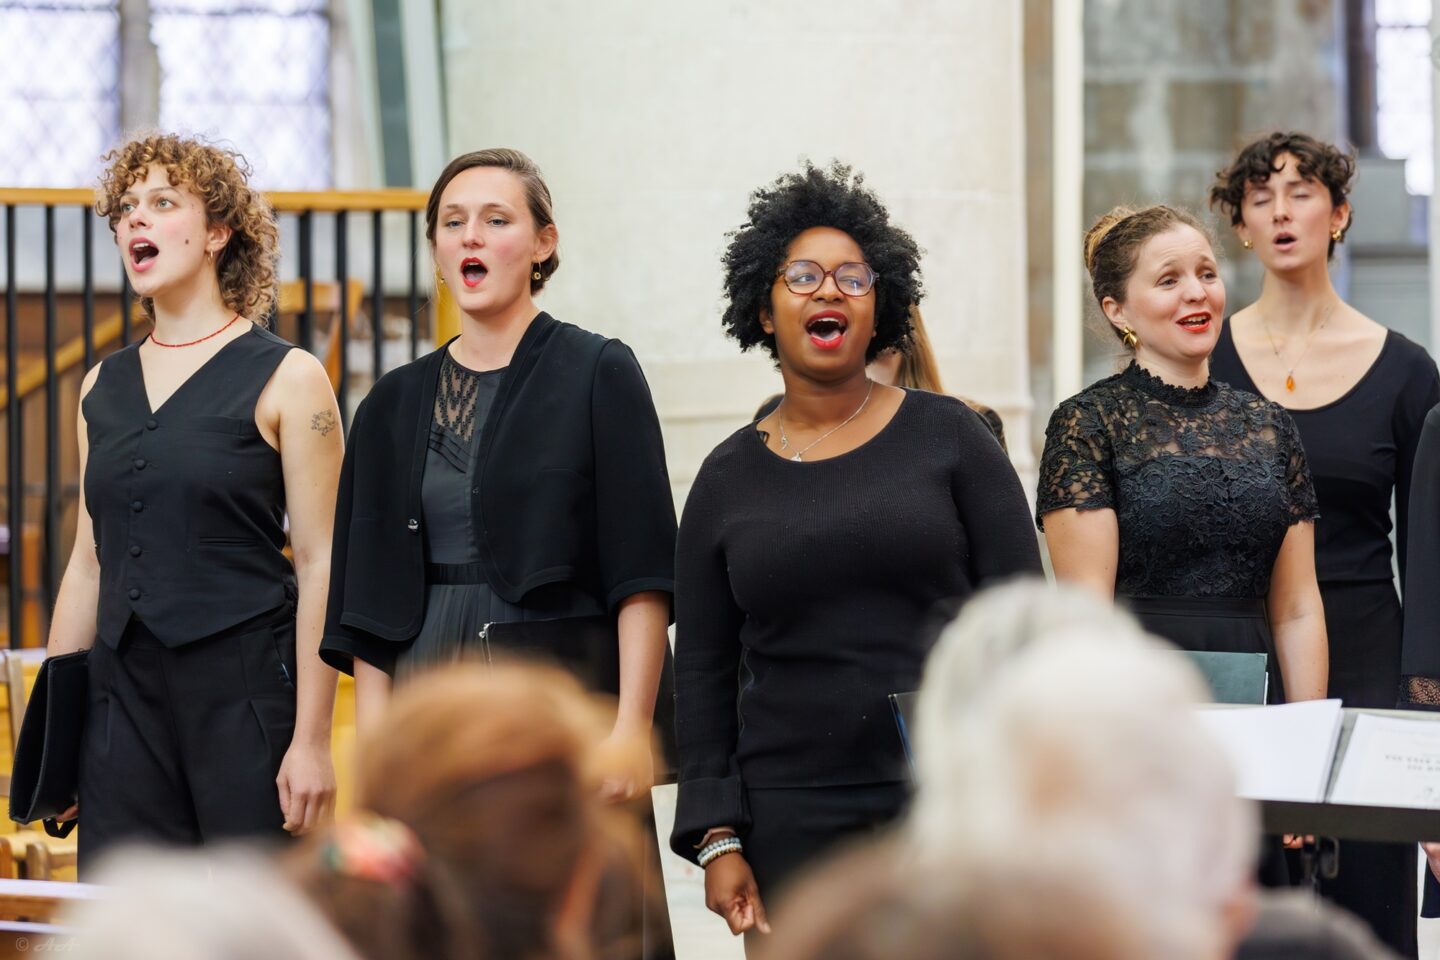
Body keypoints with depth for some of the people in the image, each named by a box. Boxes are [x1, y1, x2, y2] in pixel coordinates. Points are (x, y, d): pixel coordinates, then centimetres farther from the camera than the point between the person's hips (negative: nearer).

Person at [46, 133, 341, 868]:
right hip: (124, 694, 5)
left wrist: (313, 739, -13)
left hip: (247, 693, -5)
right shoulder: (103, 387, 13)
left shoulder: (285, 380, -3)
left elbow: (321, 566, -7)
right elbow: (88, 564, 16)